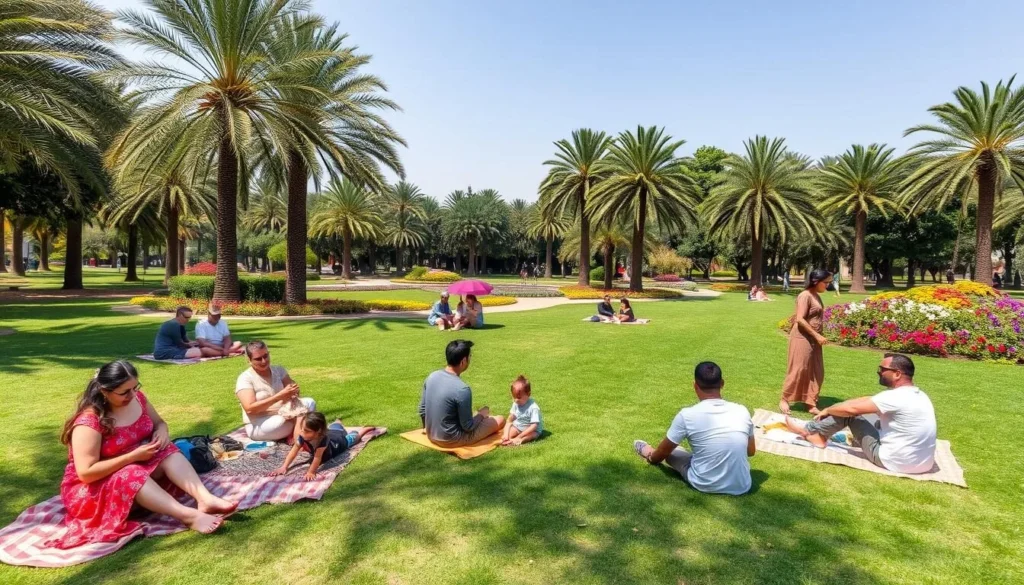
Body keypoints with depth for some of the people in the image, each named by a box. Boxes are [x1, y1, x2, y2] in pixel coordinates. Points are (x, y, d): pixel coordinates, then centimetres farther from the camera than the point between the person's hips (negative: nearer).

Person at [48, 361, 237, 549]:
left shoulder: (137, 398, -8)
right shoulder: (89, 422, -26)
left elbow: (159, 423, 8)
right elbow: (86, 473, -28)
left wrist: (161, 432, -15)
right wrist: (134, 456, -29)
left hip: (141, 469, 6)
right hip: (93, 487, -6)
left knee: (166, 449, -23)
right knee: (131, 475, -37)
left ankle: (206, 499, -41)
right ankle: (190, 515, -51)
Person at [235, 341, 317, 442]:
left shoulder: (278, 370, 6)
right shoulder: (245, 378, -12)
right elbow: (250, 409, -23)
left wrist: (293, 392, -25)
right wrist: (279, 396, -30)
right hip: (259, 426, -7)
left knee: (309, 403, -16)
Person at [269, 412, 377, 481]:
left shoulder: (323, 438, -54)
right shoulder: (303, 436, -43)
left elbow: (318, 457, -55)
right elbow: (294, 450, -38)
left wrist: (311, 472, -64)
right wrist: (284, 467, -47)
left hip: (340, 440, -6)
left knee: (352, 437, 29)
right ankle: (337, 422, 76)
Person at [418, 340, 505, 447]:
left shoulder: (432, 376, -6)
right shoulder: (462, 389, -28)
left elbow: (422, 410, 5)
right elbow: (468, 427, -19)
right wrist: (482, 415, 0)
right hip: (452, 440, -7)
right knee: (500, 420, 4)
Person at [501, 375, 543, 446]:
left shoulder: (533, 407, -24)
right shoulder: (516, 404, -5)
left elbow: (534, 426, -28)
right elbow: (509, 420, -4)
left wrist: (520, 436, -31)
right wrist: (506, 434, -21)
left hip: (533, 430, -6)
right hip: (518, 427, 6)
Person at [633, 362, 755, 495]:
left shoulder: (687, 415, -15)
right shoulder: (742, 411, -6)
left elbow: (664, 451, 1)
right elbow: (751, 451, 12)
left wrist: (652, 458, 24)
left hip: (705, 485, -3)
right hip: (741, 487, 3)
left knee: (670, 452, 23)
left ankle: (649, 452, 51)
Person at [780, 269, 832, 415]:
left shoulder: (817, 296, 11)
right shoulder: (805, 296, -15)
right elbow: (800, 319, -21)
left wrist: (818, 336, 11)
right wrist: (817, 335, -20)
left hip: (813, 339, 9)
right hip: (802, 338, -9)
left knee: (816, 372, 10)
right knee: (798, 370, -3)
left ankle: (811, 404, 18)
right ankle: (784, 399, 10)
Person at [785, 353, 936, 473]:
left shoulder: (896, 397, -21)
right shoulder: (919, 395, 8)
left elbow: (851, 408, -18)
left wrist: (827, 410, 1)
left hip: (893, 462, -8)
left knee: (849, 412, -4)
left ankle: (810, 431, 13)